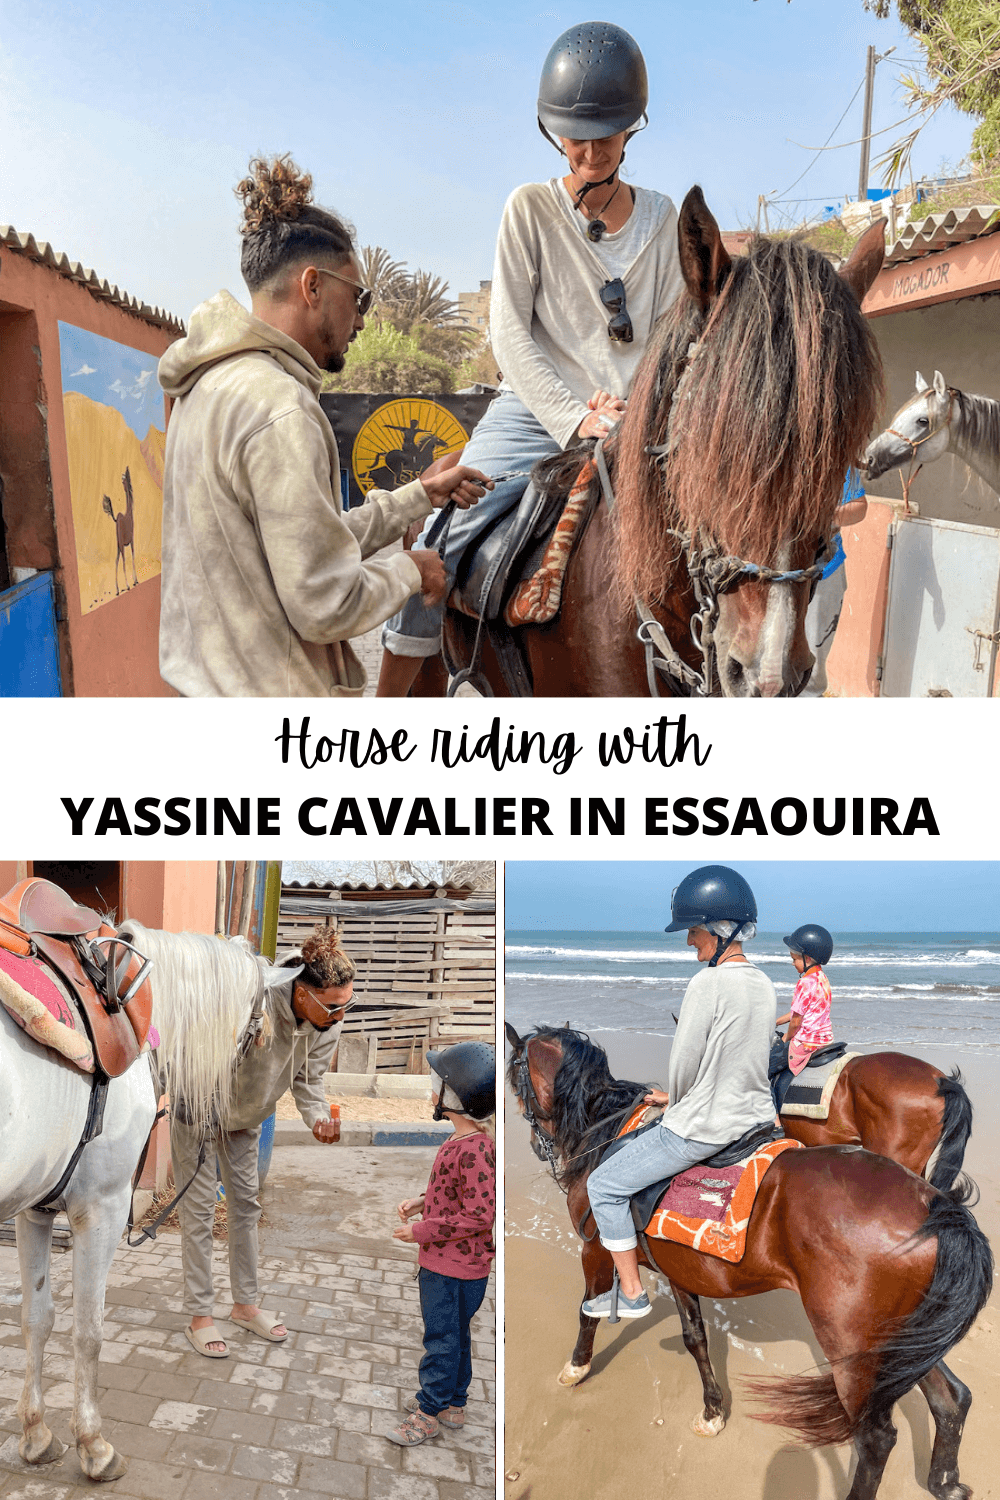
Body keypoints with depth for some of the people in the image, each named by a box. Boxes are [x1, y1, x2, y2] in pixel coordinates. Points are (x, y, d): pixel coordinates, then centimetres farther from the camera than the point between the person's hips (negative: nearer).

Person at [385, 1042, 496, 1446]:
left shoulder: (474, 1149, -28)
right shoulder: (463, 1140, 3)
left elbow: (479, 1215, -29)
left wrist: (422, 1231, -22)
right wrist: (422, 1201, 4)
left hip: (454, 1268, -10)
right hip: (443, 1262, 10)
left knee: (442, 1338, 7)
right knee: (454, 1335, 22)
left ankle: (429, 1413, 22)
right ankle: (452, 1404, 37)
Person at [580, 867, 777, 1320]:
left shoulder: (708, 983, -23)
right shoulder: (764, 984, 2)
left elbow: (683, 1064, -17)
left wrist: (674, 1104, 4)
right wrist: (676, 1098, 16)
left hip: (702, 1128, -9)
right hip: (755, 1116, 9)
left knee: (604, 1185, 6)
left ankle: (632, 1295, 14)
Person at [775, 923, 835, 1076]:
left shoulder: (805, 983, -19)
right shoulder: (822, 978, 10)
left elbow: (796, 1021, -15)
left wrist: (786, 1038, 2)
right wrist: (776, 1022, 22)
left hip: (806, 1043, -9)